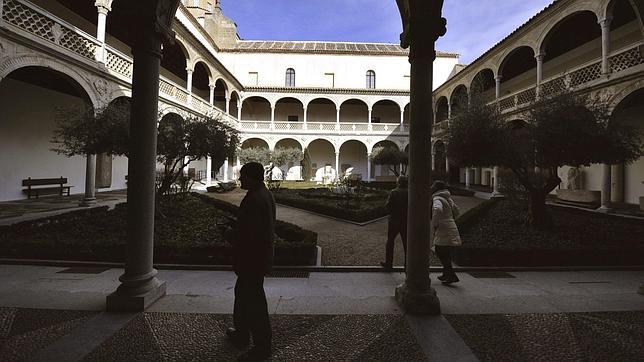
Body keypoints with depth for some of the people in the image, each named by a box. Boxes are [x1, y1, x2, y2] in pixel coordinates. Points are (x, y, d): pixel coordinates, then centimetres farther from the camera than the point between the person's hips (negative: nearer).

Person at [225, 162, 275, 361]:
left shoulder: (254, 199, -25)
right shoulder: (266, 194, 8)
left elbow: (249, 234, -28)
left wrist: (231, 235, -10)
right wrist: (235, 231, 12)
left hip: (252, 259, -11)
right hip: (260, 256, 11)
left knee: (253, 301, 5)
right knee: (242, 293, 25)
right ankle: (241, 334, 44)